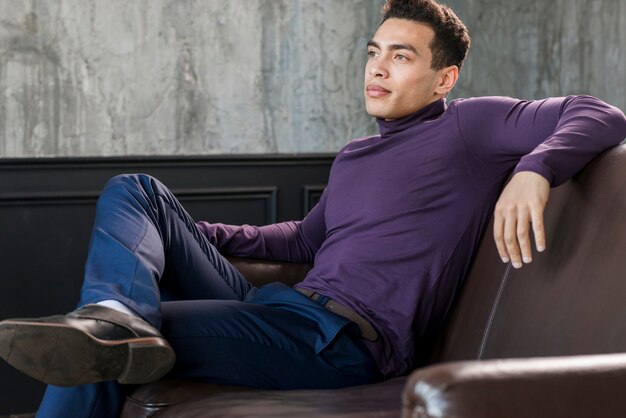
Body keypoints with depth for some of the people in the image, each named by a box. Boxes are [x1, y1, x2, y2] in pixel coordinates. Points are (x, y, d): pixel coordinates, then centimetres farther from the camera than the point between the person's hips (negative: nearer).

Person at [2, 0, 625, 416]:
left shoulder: (468, 126, 3)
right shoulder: (353, 156, 27)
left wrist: (534, 170, -26)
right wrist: (191, 235, 30)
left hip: (346, 338, -9)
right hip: (280, 307, 9)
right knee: (134, 192, -3)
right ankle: (115, 320, -29)